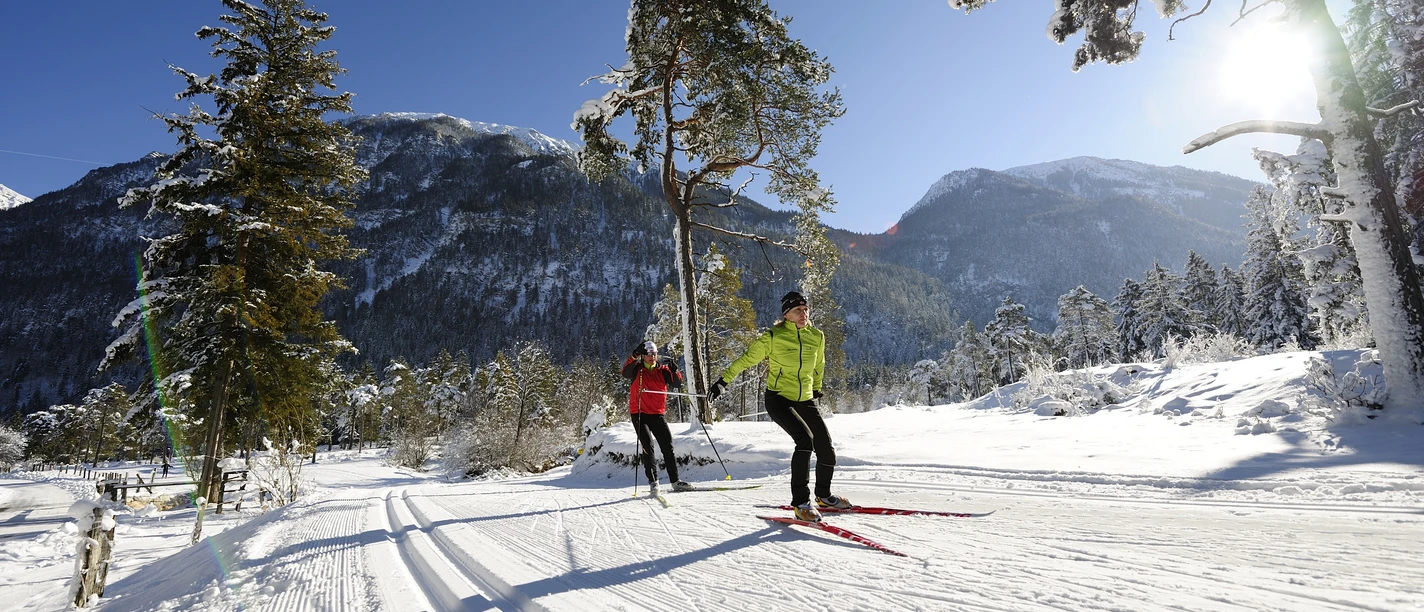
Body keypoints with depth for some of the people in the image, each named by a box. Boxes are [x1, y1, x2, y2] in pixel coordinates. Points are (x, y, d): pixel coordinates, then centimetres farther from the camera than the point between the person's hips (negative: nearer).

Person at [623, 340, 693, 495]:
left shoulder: (663, 370, 7)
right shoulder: (637, 369, 1)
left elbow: (677, 385, -2)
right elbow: (625, 373, -20)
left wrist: (674, 371, -20)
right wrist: (635, 356, -33)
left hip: (657, 414, 3)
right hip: (639, 414, -3)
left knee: (668, 446, 3)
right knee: (648, 447, -12)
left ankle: (675, 481, 11)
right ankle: (653, 481, -5)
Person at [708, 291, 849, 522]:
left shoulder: (817, 337, 1)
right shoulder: (773, 337, -11)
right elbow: (746, 359, -2)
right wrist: (723, 380, -3)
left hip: (805, 401, 5)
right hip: (779, 399, -5)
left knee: (827, 452, 2)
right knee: (805, 439, -28)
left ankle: (823, 495, 30)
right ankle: (801, 503, -17)